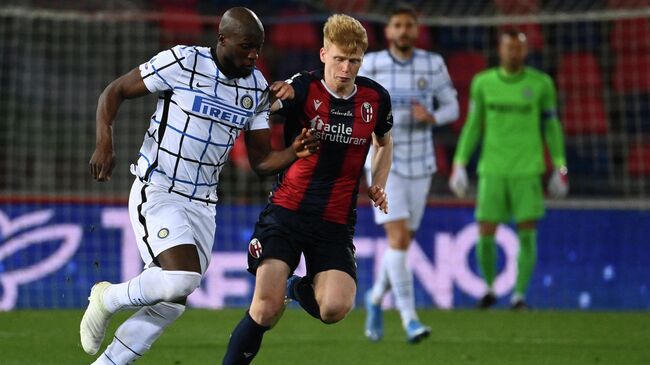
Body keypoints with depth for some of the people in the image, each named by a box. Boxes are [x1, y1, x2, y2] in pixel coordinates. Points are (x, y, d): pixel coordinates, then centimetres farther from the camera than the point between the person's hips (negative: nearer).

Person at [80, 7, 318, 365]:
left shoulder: (257, 88, 5)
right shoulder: (183, 62, -12)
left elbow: (261, 161, 8)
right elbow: (115, 91, -5)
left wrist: (295, 152, -13)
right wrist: (104, 143, -20)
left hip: (201, 203, 6)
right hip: (157, 192, -6)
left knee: (171, 302, 5)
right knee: (182, 279, -25)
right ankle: (108, 298, 2)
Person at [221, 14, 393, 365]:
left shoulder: (375, 97, 3)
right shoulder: (303, 88, -8)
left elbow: (384, 143, 23)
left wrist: (378, 185, 7)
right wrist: (279, 95, -42)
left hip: (335, 223, 3)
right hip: (286, 213, -3)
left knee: (335, 308, -18)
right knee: (266, 307, -18)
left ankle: (302, 289, 17)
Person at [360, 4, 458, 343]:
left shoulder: (433, 64, -2)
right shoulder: (371, 64, -7)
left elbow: (452, 108, 5)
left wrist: (430, 117, -18)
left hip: (419, 166, 3)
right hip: (384, 165, -3)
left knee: (403, 244, 10)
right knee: (397, 239, -17)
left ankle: (376, 298, 39)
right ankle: (410, 320, -16)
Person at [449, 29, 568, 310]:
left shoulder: (541, 83, -1)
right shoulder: (482, 83, 2)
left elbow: (552, 125, 6)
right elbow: (472, 126, 9)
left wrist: (560, 168, 3)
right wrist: (459, 165, 4)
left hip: (527, 170, -1)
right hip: (492, 171, 1)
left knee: (527, 234, -9)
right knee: (485, 235, -1)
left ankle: (519, 295, 2)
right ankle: (489, 289, 23)